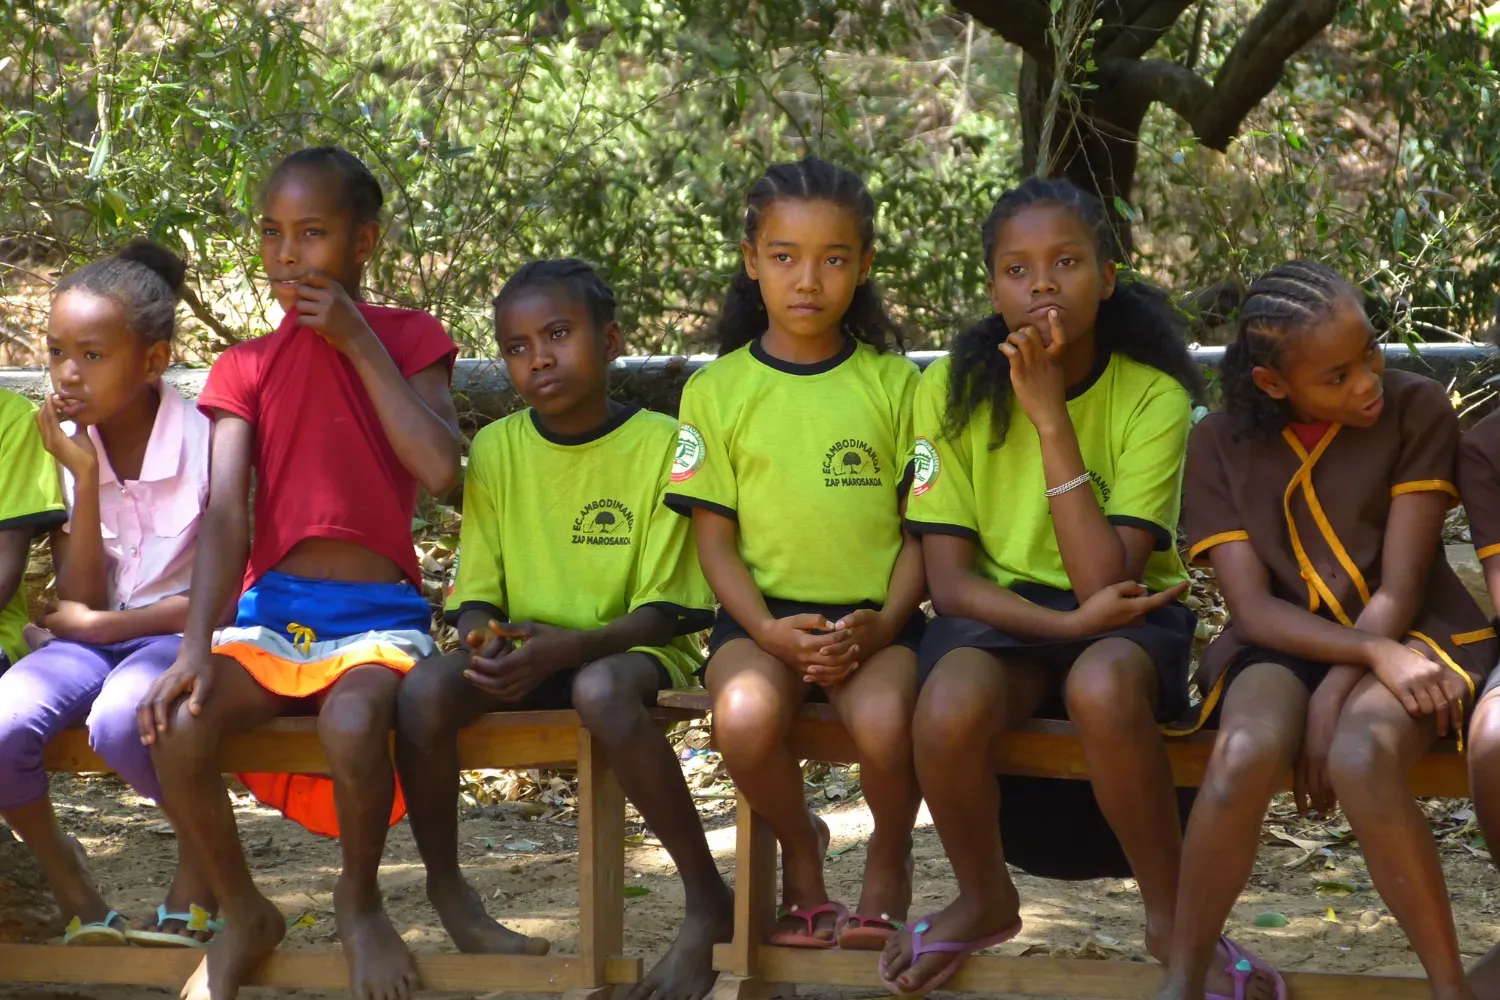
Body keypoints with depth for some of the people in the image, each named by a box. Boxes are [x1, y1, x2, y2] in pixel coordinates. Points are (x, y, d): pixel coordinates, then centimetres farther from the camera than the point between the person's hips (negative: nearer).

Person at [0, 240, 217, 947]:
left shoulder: (204, 442, -11)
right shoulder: (60, 446, 0)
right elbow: (80, 599, -4)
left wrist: (100, 625, -9)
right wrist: (85, 478, -14)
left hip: (176, 635, -4)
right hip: (89, 641, 4)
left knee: (119, 722, -37)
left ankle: (201, 881, -8)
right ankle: (74, 896, 1)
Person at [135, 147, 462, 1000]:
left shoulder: (408, 339, 4)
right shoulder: (246, 368, 8)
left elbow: (440, 470, -14)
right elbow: (226, 514, -4)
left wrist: (359, 343, -10)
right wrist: (196, 648, -19)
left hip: (377, 613, -2)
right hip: (271, 609, 2)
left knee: (353, 722, -37)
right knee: (176, 727, -28)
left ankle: (361, 900, -5)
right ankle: (244, 916, -1)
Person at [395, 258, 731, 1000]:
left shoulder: (662, 444, -7)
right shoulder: (496, 449, 4)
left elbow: (665, 609, -10)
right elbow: (477, 592, 6)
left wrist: (566, 646, -26)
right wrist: (485, 639, -19)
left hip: (628, 649, -4)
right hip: (525, 653, 4)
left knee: (600, 690, -40)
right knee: (424, 689, -28)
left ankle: (708, 904, -25)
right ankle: (447, 890, -5)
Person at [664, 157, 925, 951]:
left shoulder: (893, 382, 7)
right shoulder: (718, 389, 6)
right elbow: (715, 536, 5)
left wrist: (883, 624, -11)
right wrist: (768, 630, -11)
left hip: (873, 618, 0)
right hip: (764, 616, 1)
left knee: (883, 721, -33)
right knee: (745, 715, -32)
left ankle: (888, 861, 2)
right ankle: (799, 846, 2)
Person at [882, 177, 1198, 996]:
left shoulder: (1152, 396, -11)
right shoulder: (953, 390, -6)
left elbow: (1105, 582, -21)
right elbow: (950, 580, -8)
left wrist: (1051, 417, -24)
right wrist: (1067, 621, -24)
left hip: (1125, 619, -2)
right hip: (1001, 615, 2)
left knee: (1103, 688, -38)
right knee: (949, 707, -34)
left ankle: (1169, 918, -14)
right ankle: (985, 903, -2)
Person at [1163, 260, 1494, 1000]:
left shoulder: (1416, 410, -7)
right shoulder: (1219, 446, -1)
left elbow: (1399, 590, -10)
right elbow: (1254, 608, -9)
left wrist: (1332, 700, -23)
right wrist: (1376, 654, -25)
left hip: (1412, 636, -1)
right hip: (1287, 646, 2)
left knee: (1360, 759, -37)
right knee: (1246, 752, -35)